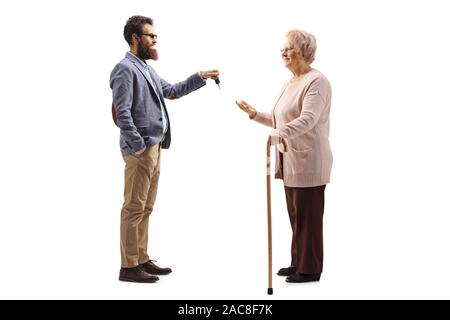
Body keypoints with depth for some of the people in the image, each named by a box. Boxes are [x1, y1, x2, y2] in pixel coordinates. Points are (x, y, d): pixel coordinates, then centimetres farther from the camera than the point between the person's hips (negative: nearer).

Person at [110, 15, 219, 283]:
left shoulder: (146, 68, 17)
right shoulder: (125, 69, -12)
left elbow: (171, 91, 26)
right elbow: (123, 113, -18)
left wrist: (201, 77, 18)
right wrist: (140, 147, -19)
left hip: (154, 147, 9)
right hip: (141, 149, -9)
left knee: (146, 208, 13)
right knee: (134, 208, -5)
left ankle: (142, 259, 22)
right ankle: (128, 267, 1)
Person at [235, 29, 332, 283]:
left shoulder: (316, 81, -13)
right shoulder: (289, 83, 16)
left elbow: (307, 119, -28)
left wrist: (281, 134, -42)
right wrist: (255, 114, 12)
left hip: (309, 161, -9)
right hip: (291, 160, 9)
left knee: (308, 215, -1)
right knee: (295, 214, 14)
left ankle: (310, 269, 10)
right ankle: (298, 262, 25)